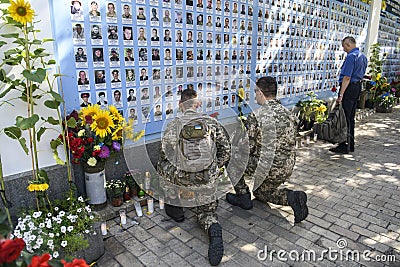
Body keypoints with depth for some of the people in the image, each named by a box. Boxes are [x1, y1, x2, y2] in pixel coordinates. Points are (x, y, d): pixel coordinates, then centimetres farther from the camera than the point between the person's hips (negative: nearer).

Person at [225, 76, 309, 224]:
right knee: (260, 193, 31)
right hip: (287, 169, 7)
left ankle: (243, 197, 17)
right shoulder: (289, 114, 5)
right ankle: (291, 197, 6)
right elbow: (289, 144, 13)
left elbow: (247, 148, -14)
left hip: (266, 168, -7)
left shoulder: (256, 116, -17)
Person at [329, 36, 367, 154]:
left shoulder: (351, 56, -15)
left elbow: (347, 77, -22)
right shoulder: (363, 56, 16)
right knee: (351, 118, 15)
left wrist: (341, 95, -24)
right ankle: (350, 145, 22)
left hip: (349, 88, -10)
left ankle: (344, 147, -2)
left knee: (344, 118, -5)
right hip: (358, 86, 10)